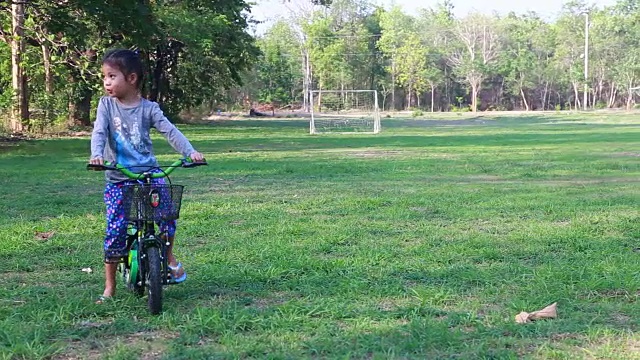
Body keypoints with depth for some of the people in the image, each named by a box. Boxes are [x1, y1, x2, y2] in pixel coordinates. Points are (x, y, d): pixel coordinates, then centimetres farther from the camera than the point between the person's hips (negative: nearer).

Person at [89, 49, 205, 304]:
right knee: (115, 230, -6)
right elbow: (99, 132, -11)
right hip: (118, 179, 0)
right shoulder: (106, 105, 1)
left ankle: (169, 257, 9)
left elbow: (170, 131, -9)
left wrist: (190, 152, -26)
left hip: (149, 172, 0)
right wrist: (96, 155, -32)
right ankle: (110, 287, 9)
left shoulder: (148, 108, -1)